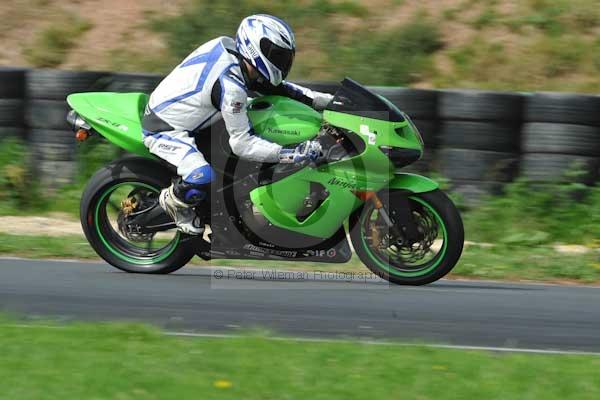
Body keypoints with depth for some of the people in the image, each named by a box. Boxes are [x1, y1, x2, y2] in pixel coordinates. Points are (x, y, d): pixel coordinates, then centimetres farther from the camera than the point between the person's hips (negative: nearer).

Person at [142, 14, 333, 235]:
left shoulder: (228, 46, -5)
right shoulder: (230, 85, -31)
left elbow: (275, 85, 8)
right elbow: (242, 143, -27)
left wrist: (325, 100, 2)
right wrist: (293, 154, -31)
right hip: (163, 129, -10)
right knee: (202, 178, -32)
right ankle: (173, 200, 2)